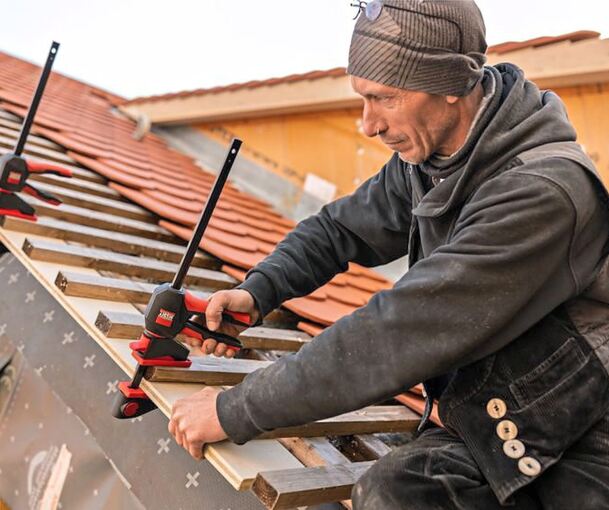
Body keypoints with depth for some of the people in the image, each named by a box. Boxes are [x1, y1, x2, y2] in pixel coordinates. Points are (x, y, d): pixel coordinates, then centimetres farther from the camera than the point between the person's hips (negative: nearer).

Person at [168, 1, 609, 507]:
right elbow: (339, 228, 9)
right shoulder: (428, 157, -2)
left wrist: (238, 410, -25)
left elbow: (403, 332, -32)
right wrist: (256, 291, -10)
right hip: (489, 427, 6)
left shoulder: (541, 191, -28)